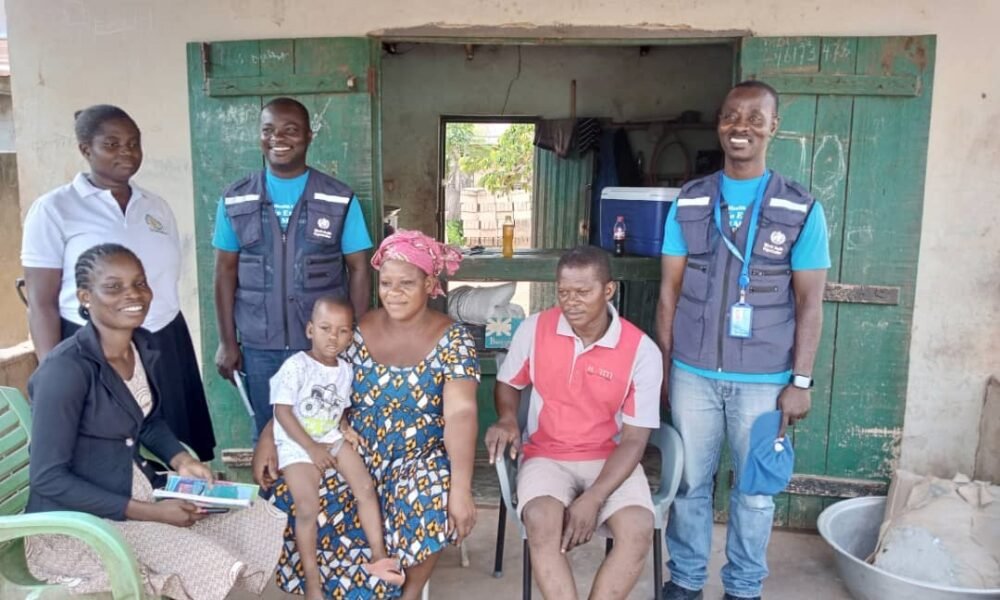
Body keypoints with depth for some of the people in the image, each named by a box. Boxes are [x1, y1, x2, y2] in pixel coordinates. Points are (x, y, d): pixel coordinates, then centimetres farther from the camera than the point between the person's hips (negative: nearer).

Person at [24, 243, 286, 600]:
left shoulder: (141, 345, 1)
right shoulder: (66, 368, -23)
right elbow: (47, 478, -22)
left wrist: (181, 460, -2)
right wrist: (147, 512, -22)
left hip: (137, 492, 8)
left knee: (263, 518, 4)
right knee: (212, 564, -23)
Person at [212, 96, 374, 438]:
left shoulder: (340, 200, -3)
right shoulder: (235, 200, 2)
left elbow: (358, 269, -1)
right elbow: (225, 272, 5)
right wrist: (227, 341, 2)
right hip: (258, 347, 2)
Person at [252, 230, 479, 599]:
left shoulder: (452, 340, -10)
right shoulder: (358, 332, -1)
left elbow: (460, 412, -20)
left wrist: (460, 488, -30)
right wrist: (269, 438, -13)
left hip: (421, 457, -3)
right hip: (356, 452, 3)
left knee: (432, 507, -34)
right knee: (291, 491, -20)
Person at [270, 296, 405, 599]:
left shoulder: (345, 370, 5)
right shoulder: (295, 366, -14)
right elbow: (282, 411, -16)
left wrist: (345, 427, -5)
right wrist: (311, 448, -18)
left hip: (332, 439, 6)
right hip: (297, 446, -5)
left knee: (366, 487, -9)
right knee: (308, 507, -18)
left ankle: (379, 556, 2)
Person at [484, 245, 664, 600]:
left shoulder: (642, 351, -12)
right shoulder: (533, 330, -7)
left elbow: (633, 440, -10)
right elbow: (508, 383, 12)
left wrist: (593, 499, -22)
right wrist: (507, 420, -12)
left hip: (610, 459, 0)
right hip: (547, 455, 1)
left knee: (638, 531, -28)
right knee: (542, 524, -31)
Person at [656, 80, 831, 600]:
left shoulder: (802, 210, -3)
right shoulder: (688, 203, 2)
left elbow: (809, 301, -3)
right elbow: (670, 291, 4)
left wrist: (801, 381, -6)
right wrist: (662, 366, 2)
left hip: (764, 379, -1)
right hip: (693, 373, 2)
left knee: (755, 489, 12)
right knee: (689, 481, 13)